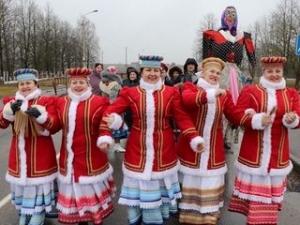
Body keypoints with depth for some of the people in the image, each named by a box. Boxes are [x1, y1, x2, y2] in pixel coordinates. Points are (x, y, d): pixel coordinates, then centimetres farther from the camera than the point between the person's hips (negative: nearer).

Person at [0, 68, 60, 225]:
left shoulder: (47, 101, -6)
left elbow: (55, 126, -14)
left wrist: (40, 115, -32)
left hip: (40, 154, -4)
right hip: (19, 154, 5)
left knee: (38, 187, 4)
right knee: (21, 185, 18)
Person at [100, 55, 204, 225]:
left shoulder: (171, 92, -2)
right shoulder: (130, 93, -3)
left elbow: (183, 118, -3)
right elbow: (111, 111, -6)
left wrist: (195, 138, -14)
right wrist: (113, 119, -30)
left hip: (164, 149, 1)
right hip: (138, 149, 0)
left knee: (161, 184, 14)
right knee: (140, 186, 11)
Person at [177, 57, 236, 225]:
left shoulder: (225, 95, 7)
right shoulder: (190, 87, -4)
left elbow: (234, 116, 2)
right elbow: (188, 99, -27)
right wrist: (212, 94, -36)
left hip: (213, 147, 3)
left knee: (211, 181, 12)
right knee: (191, 181, 10)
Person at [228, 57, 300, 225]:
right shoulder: (250, 91, -4)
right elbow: (238, 114, -10)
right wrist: (258, 120, -25)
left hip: (278, 153, 3)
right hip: (254, 152, -3)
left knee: (272, 189, 15)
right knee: (255, 188, 8)